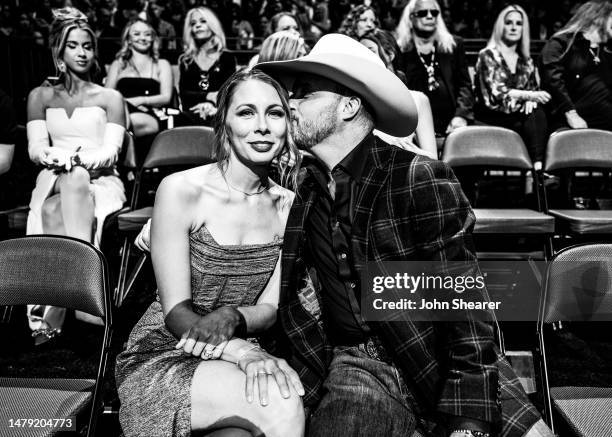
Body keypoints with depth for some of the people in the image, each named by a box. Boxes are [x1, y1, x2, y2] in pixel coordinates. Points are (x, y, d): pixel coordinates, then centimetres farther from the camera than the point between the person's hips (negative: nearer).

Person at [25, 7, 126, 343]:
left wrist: (79, 159, -21)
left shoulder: (110, 98, 14)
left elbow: (111, 151, 0)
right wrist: (62, 158, -18)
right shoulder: (40, 96, 18)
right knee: (72, 179, -35)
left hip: (101, 182, -1)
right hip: (54, 182, 1)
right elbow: (35, 150, 5)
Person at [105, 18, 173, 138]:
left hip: (150, 117, -1)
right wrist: (125, 101, -8)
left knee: (135, 120, -41)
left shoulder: (162, 64, 25)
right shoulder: (118, 64, 28)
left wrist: (141, 100, -8)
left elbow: (166, 97, 10)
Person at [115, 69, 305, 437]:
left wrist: (231, 318, -23)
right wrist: (241, 351, -31)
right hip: (161, 356, -3)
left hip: (232, 356, 4)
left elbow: (270, 308, 0)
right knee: (281, 404, -27)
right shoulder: (181, 190, -13)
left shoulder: (288, 206, -1)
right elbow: (176, 312, -15)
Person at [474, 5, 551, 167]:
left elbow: (534, 89, 16)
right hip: (493, 118, -4)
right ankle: (537, 171, -37)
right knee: (532, 120, -30)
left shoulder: (526, 61, 19)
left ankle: (539, 166, -41)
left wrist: (531, 100, -11)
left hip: (520, 114, 4)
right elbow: (497, 92, -14)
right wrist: (529, 95, -28)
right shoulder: (488, 55, 0)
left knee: (537, 113, -29)